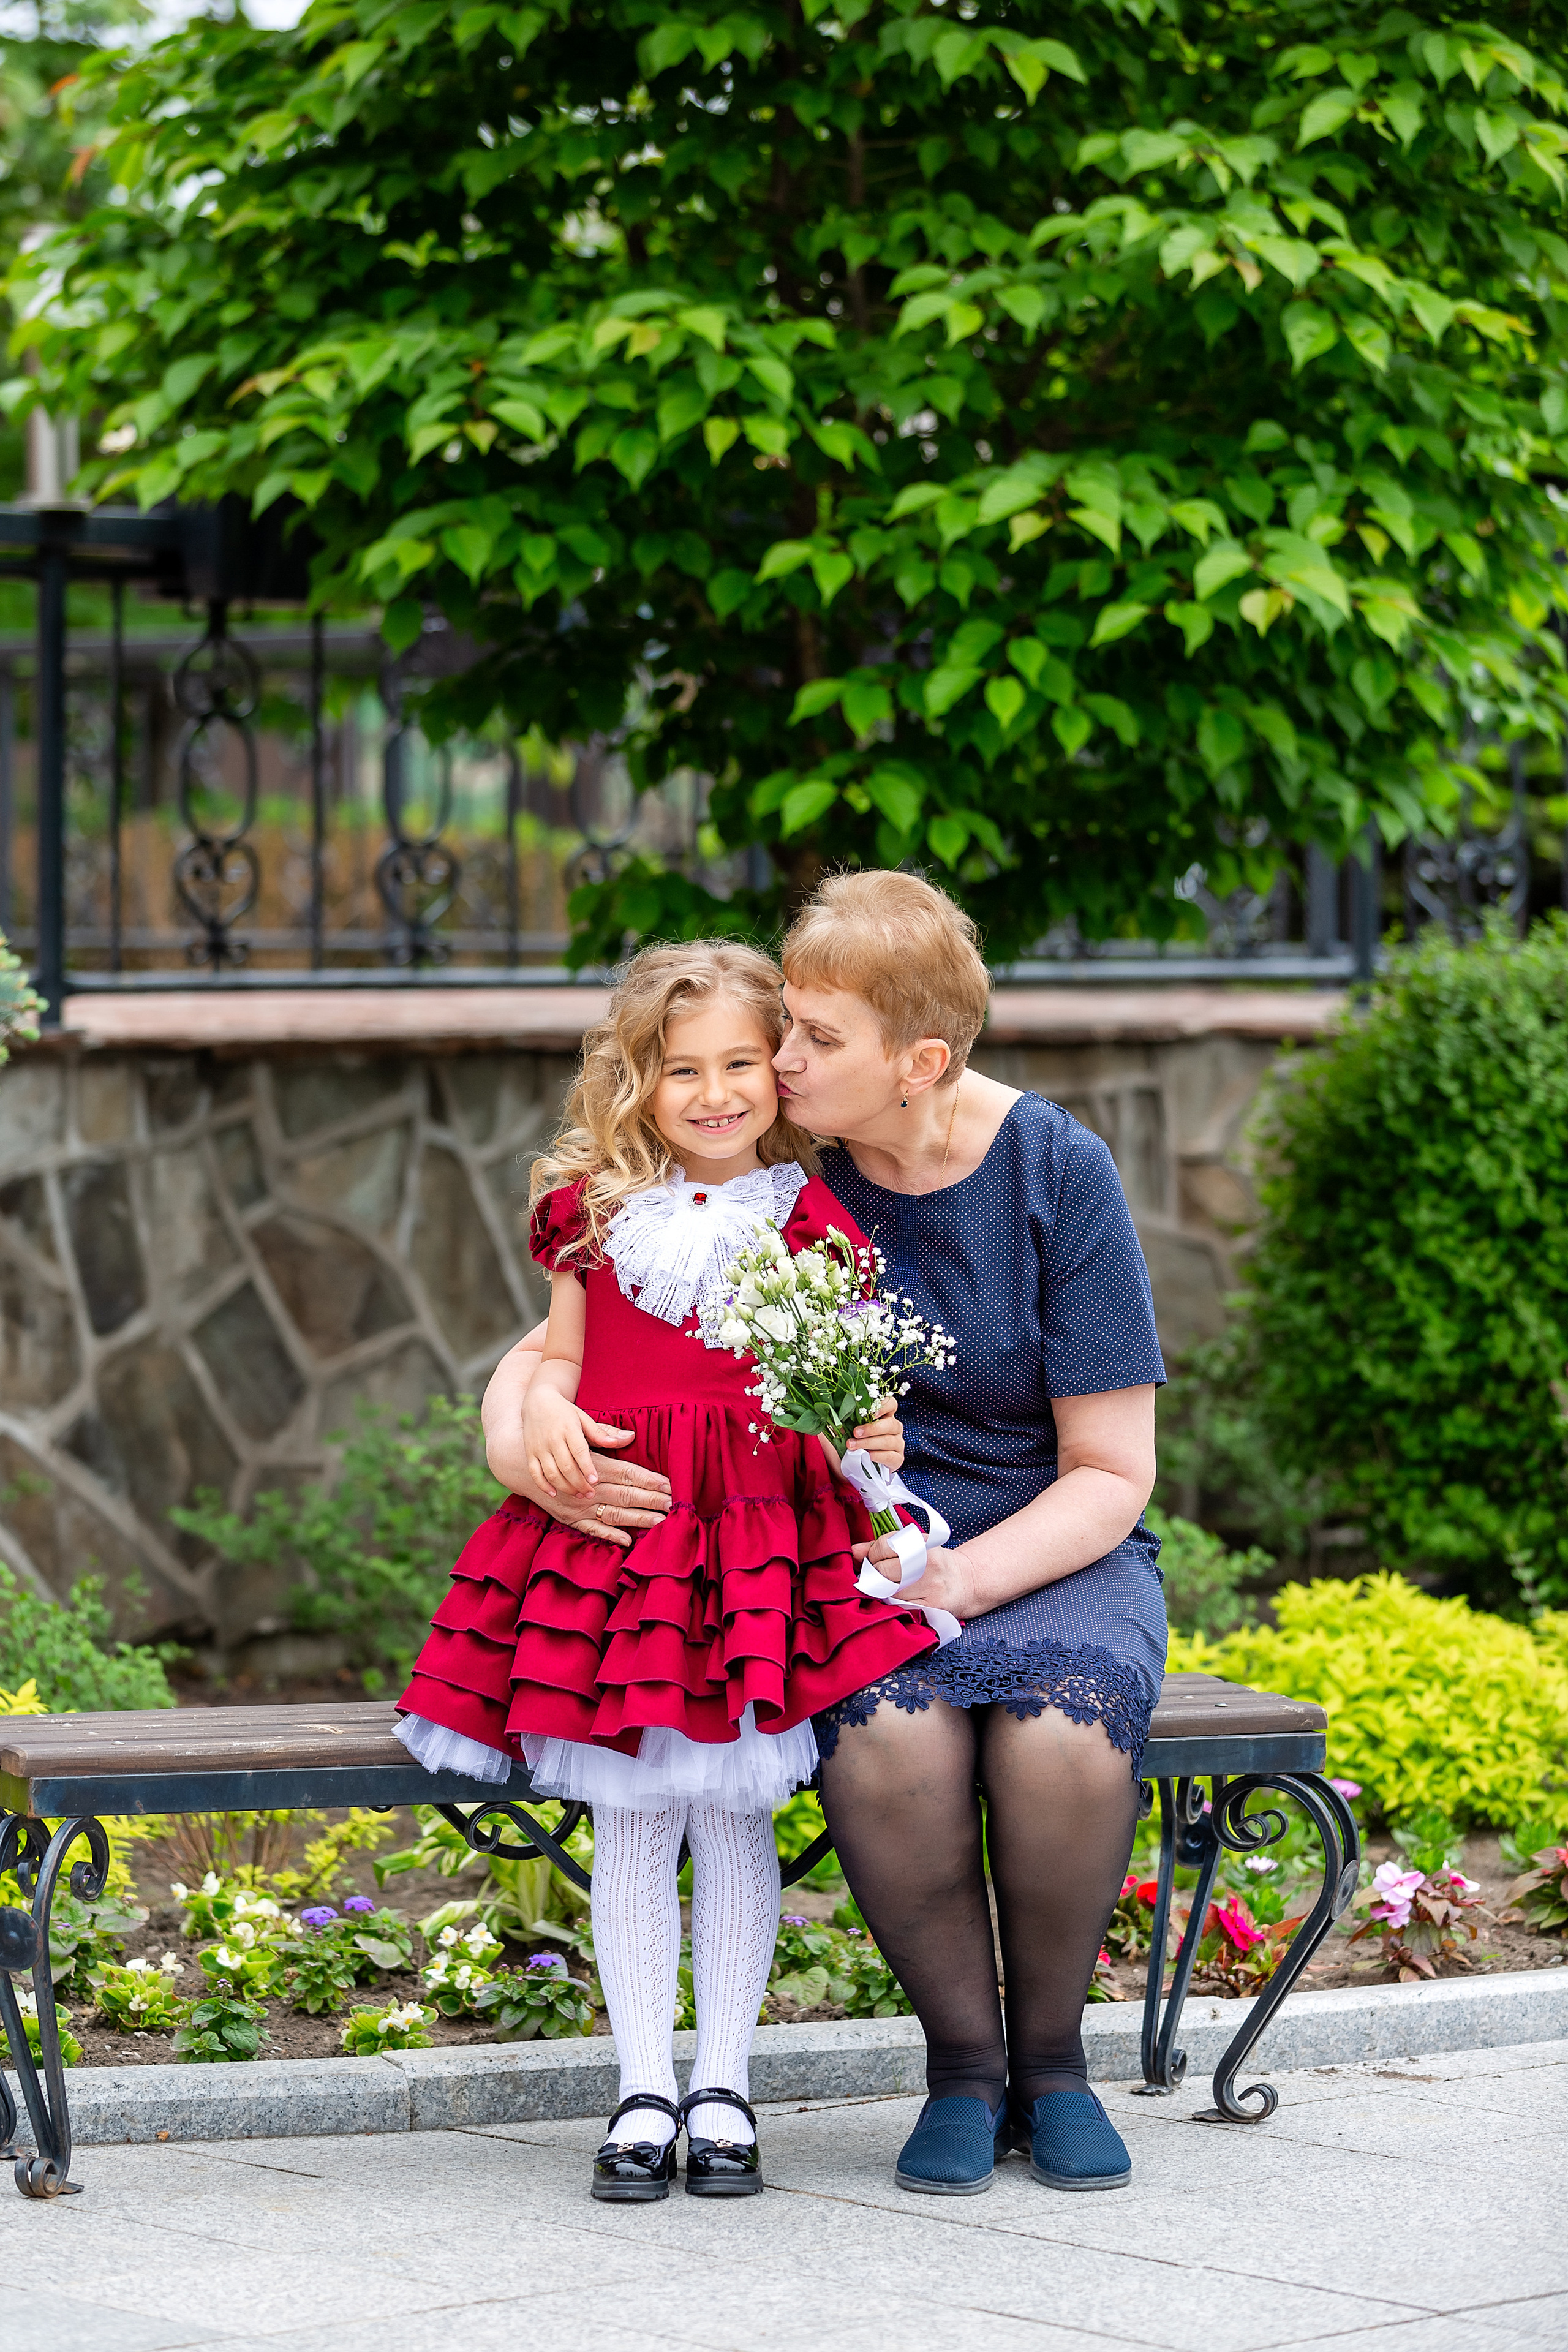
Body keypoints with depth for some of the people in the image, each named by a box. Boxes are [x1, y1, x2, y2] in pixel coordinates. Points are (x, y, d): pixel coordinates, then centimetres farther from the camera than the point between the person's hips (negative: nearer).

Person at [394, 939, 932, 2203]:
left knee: (735, 1812, -2)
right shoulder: (598, 1214, 10)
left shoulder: (811, 1224, 5)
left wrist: (873, 1436, -15)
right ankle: (644, 2089, 7)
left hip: (762, 1540, -2)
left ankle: (724, 2088, 8)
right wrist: (543, 1411, -4)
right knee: (631, 1818, 0)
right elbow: (561, 1355, 17)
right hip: (611, 1530, 2)